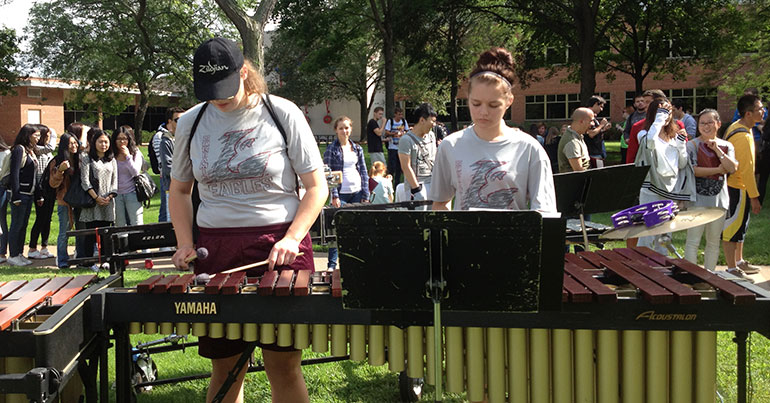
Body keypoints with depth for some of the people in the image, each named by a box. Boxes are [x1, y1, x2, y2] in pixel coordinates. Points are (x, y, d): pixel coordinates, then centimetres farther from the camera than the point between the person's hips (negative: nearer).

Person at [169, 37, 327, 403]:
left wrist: (291, 239, -13)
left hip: (279, 247, -2)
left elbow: (316, 187, 1)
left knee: (283, 365, -2)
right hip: (216, 250, 3)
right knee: (225, 367, 6)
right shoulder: (191, 122, 8)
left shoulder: (283, 114, -1)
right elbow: (179, 190, 20)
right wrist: (185, 243, 4)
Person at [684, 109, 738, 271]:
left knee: (714, 242, 12)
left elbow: (732, 168, -6)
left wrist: (717, 149, -12)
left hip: (718, 199, 4)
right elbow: (692, 170, -15)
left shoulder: (726, 146, 9)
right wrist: (718, 170, -11)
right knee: (693, 240, -5)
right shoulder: (692, 145, -3)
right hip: (697, 199, -4)